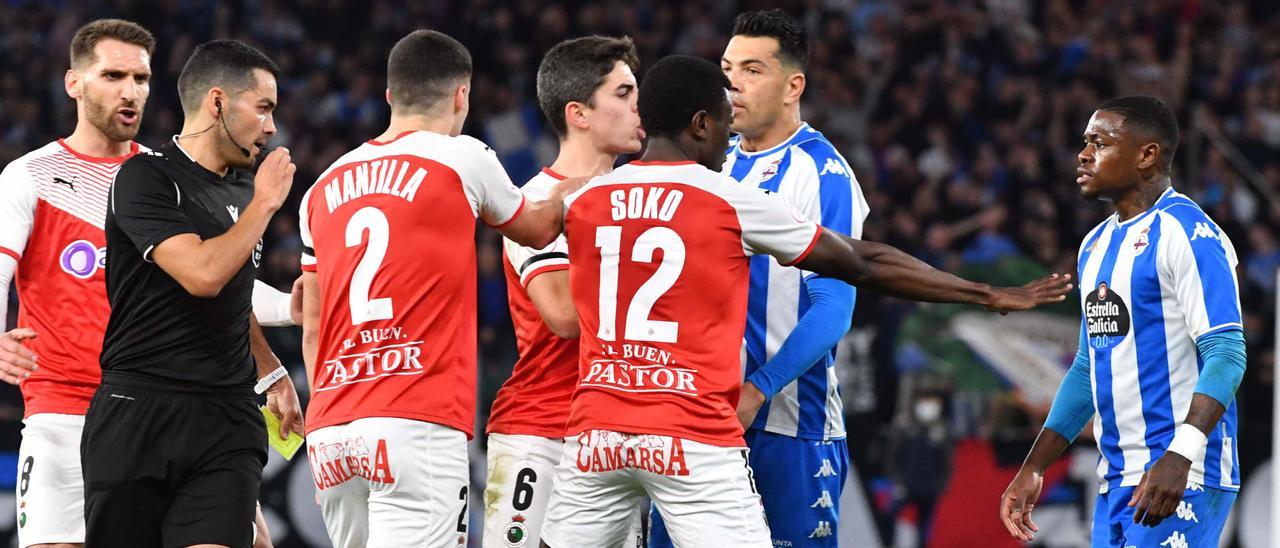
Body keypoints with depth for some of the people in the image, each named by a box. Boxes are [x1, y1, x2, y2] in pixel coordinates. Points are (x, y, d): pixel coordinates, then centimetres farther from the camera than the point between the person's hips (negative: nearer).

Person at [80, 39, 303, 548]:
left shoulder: (242, 187, 15)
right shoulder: (146, 177, -8)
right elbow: (203, 274, -21)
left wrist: (271, 373, 35)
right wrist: (264, 203, -9)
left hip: (227, 420, 5)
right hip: (137, 414, -5)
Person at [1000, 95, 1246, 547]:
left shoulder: (1186, 233, -10)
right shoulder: (1096, 244, 18)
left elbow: (1226, 353, -18)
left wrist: (1178, 458, -29)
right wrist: (1032, 469, 21)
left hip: (1181, 478, -9)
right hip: (1116, 478, 9)